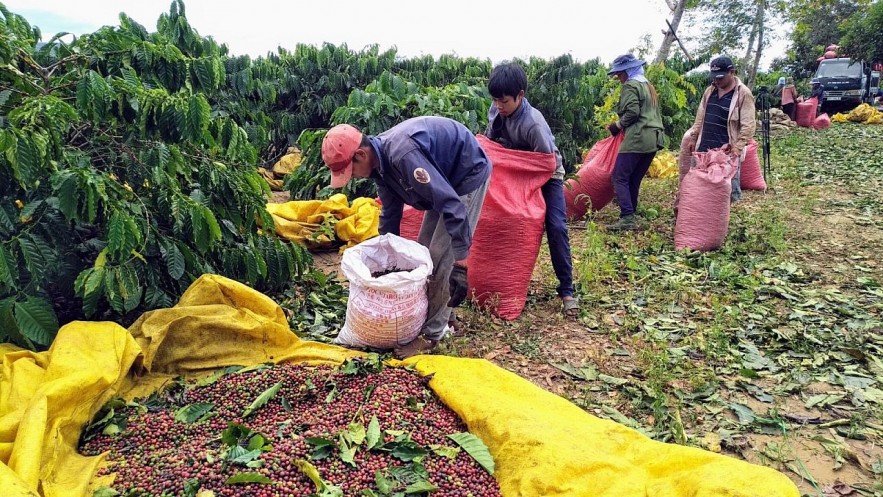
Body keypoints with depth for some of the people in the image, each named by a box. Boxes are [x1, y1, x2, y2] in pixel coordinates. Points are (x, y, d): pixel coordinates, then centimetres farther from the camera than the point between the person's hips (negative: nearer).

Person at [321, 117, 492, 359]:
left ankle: (432, 333, 0)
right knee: (425, 251, 11)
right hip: (447, 177, 10)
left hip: (469, 174, -9)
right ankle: (427, 315, 23)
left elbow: (450, 203, -36)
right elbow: (390, 211, 10)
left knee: (441, 257, -11)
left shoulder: (402, 154, -35)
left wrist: (461, 261, -34)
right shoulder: (380, 159, -5)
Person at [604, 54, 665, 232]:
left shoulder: (630, 86, -4)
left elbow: (632, 112, -17)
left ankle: (628, 218, -15)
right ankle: (629, 217, 14)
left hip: (637, 139, -9)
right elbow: (650, 113, 21)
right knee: (634, 180, 12)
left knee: (620, 177, -8)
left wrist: (617, 125, -2)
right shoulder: (648, 86, 24)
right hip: (653, 139, 9)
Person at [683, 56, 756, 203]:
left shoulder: (743, 93, -9)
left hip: (727, 151, -6)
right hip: (705, 148, 6)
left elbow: (748, 126, -13)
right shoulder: (710, 90, 10)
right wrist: (693, 138, 14)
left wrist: (737, 148, -19)